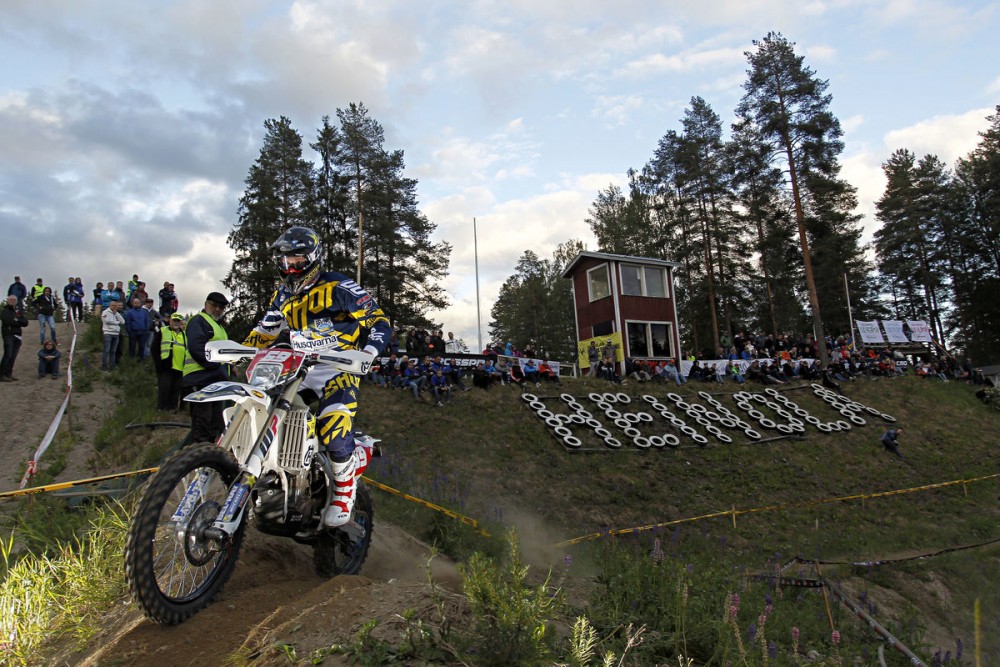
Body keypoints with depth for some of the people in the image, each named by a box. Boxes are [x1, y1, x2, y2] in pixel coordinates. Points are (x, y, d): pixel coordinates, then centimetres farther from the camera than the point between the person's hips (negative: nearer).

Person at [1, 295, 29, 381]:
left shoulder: (19, 312, 19)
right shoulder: (5, 311, 3)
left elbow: (26, 322, 9)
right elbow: (8, 321, -13)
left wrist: (17, 320, -8)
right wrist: (19, 324, -2)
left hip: (17, 336, 5)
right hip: (8, 335, -5)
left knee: (13, 356, 4)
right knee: (8, 355, -12)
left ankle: (9, 374, 9)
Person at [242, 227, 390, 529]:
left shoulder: (338, 286, -8)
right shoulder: (283, 295, 15)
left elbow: (380, 320, -11)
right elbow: (264, 331, 24)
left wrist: (368, 354, -26)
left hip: (338, 367, -8)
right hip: (298, 368, 8)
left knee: (334, 430, -28)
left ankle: (344, 489, 4)